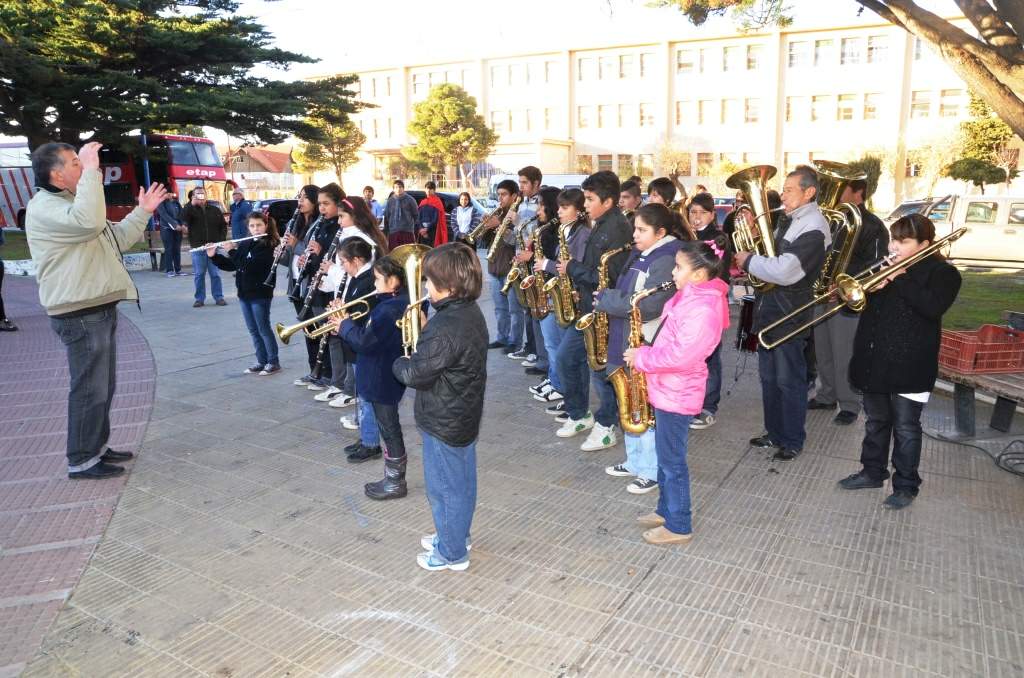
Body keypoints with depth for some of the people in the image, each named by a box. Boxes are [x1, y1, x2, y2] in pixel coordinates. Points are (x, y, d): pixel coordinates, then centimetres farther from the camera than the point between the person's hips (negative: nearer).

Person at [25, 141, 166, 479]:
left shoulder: (69, 202, 20)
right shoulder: (44, 208, -15)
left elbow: (116, 239, 27)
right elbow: (89, 222, -36)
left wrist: (142, 212, 21)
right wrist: (91, 170, -29)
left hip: (99, 309, 10)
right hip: (80, 315, -10)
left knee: (103, 386, 17)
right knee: (90, 389, -4)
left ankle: (97, 446, 30)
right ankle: (81, 460, 7)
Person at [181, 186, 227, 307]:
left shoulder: (215, 210, 9)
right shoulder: (191, 210, 5)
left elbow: (223, 226, 11)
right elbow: (183, 219, -16)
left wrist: (221, 240, -1)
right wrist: (191, 204, -16)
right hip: (197, 248, 0)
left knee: (215, 274, 2)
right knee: (199, 275, 4)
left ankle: (219, 297, 8)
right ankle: (200, 298, 11)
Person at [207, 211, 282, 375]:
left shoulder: (270, 246, -12)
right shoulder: (245, 244, 10)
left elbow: (250, 265, -23)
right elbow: (231, 265, 13)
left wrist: (232, 251, -19)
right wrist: (214, 256, 1)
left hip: (260, 294, -7)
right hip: (244, 293, 7)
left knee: (263, 328, -1)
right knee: (253, 330, 11)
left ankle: (274, 362, 9)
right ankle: (261, 361, 19)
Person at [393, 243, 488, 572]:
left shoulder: (444, 328, -30)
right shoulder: (471, 313, 0)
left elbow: (415, 374, -25)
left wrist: (399, 363, -6)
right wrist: (423, 332, -1)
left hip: (443, 423, -9)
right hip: (465, 416, 9)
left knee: (444, 488, 9)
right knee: (462, 483, 23)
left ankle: (451, 553, 25)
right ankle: (455, 534, 42)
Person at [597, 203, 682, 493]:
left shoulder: (666, 260, -17)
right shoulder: (639, 255, 12)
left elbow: (646, 306, -26)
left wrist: (604, 299, -17)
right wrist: (608, 298, 1)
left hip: (648, 346, -10)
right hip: (627, 341, 10)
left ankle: (654, 471, 15)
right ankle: (635, 461, 33)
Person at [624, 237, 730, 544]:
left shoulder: (702, 309, -24)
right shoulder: (689, 296, 8)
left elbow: (680, 356, -30)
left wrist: (642, 358, -19)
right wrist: (645, 352, 4)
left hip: (677, 395, -10)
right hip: (667, 389, 10)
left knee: (672, 461, 2)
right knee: (666, 455, 20)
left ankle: (679, 527, 16)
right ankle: (667, 510, 35)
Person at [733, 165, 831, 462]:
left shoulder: (813, 228, -18)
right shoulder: (789, 220, 11)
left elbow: (785, 271, -28)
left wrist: (749, 260, -15)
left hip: (788, 314, -9)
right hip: (768, 309, 9)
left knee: (789, 380, 3)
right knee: (769, 378, 17)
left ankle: (793, 441, 18)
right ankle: (775, 433, 31)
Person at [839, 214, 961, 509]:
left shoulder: (942, 273, -5)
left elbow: (933, 307, -22)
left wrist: (900, 279, -22)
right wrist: (871, 286, -9)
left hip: (909, 365, -6)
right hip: (874, 360, 6)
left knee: (905, 428, 4)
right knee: (876, 421, 17)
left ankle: (906, 485, 17)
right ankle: (873, 471, 31)